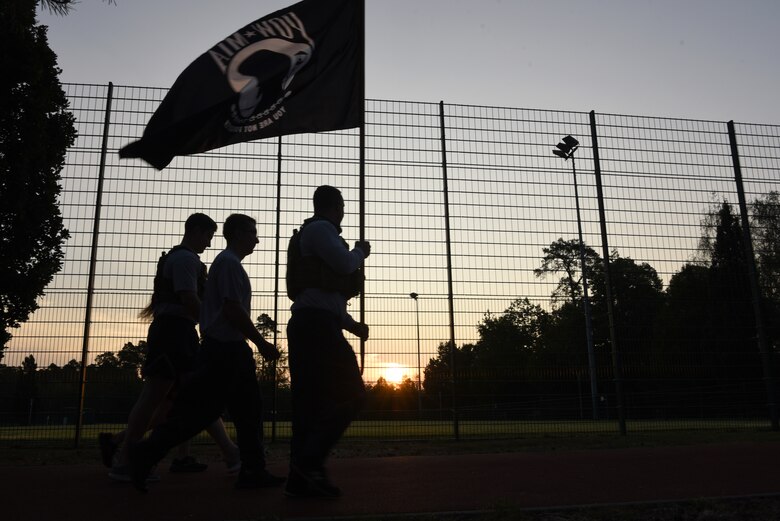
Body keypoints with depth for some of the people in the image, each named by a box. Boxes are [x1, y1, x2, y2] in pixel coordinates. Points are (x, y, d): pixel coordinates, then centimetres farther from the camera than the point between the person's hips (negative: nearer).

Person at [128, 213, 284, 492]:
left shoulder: (227, 262, 20)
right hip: (226, 349, -10)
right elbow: (233, 310, -19)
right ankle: (146, 454, 3)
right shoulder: (229, 263, -11)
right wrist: (262, 343, -14)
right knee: (200, 409, -7)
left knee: (249, 409, 9)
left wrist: (255, 345, 21)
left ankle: (253, 471, 12)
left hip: (229, 349, 10)